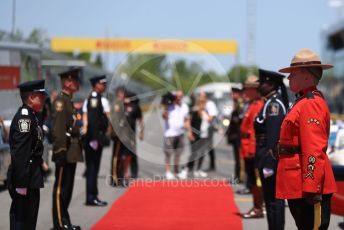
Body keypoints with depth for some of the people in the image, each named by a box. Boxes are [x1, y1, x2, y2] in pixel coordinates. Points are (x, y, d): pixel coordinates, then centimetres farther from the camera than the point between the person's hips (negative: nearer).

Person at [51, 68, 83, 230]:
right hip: (66, 153, -10)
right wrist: (61, 150, -23)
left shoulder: (68, 100, 17)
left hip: (72, 152, 10)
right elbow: (58, 128, -20)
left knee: (68, 187, 13)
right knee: (61, 188, -4)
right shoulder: (60, 101, -13)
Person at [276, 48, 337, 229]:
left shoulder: (311, 104, -15)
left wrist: (311, 188, -26)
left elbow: (314, 150, -22)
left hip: (309, 185, -11)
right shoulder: (304, 101, 17)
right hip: (300, 185, 11)